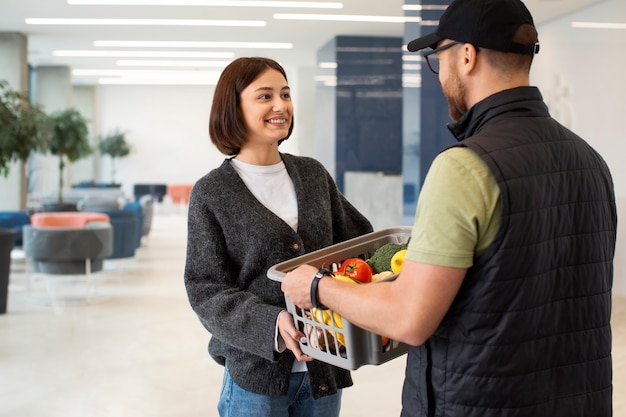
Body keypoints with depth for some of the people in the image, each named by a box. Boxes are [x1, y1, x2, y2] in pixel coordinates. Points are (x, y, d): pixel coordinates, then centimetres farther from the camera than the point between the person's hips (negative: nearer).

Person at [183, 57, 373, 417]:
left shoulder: (313, 174, 7)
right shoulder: (211, 193, -5)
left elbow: (357, 238, 14)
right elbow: (206, 291, -8)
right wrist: (272, 324, -23)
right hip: (256, 372, -4)